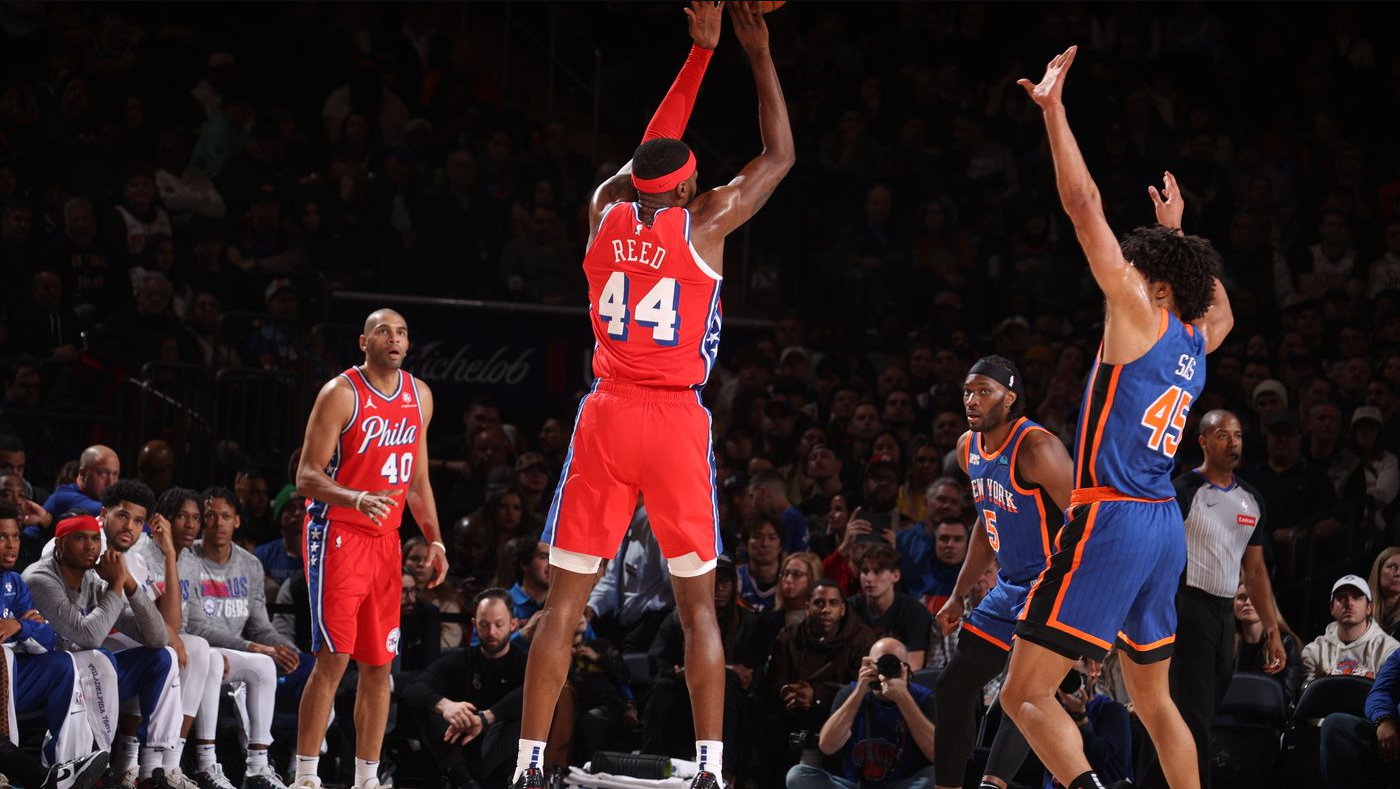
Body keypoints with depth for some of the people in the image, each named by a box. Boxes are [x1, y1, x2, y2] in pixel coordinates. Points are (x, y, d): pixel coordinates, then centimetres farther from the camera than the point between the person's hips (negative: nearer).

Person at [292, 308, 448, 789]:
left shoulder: (419, 396, 10)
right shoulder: (342, 393, -10)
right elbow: (307, 477, -14)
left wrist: (434, 540, 10)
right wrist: (358, 499, -31)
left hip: (385, 540, 6)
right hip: (336, 535, -6)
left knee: (379, 664, 6)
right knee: (334, 657, -13)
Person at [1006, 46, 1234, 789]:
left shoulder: (1141, 317, -7)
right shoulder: (1196, 341, 13)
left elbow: (1086, 208, -13)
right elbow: (1222, 308, 41)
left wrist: (1054, 110, -11)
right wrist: (1177, 229, 45)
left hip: (1112, 519, -8)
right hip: (1165, 526, 8)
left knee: (1026, 693, -11)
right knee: (1155, 698, 20)